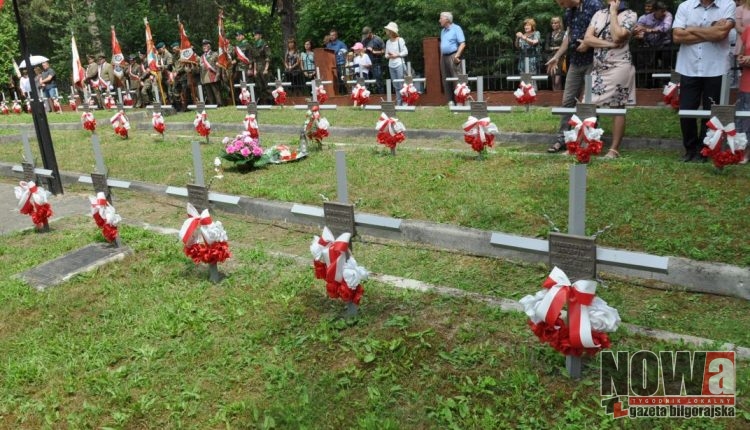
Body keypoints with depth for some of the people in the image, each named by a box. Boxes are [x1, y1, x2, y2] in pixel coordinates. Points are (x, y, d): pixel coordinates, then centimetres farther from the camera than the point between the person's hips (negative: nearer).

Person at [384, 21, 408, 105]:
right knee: (396, 86, 8)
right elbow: (386, 54, 14)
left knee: (401, 85, -8)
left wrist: (396, 55, -13)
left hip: (399, 65, -5)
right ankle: (398, 103, 13)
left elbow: (405, 52, -4)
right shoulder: (388, 42, 11)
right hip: (391, 66, 5)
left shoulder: (400, 40, -3)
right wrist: (388, 56, -9)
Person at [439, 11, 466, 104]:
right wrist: (441, 57, 15)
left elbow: (463, 43, -11)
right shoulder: (443, 31, 19)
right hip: (444, 57, 8)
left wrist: (457, 55, -20)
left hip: (453, 56, -8)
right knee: (446, 80, 5)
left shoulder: (456, 28, -4)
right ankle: (450, 101, 10)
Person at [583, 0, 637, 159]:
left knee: (618, 109, 0)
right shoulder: (599, 14, 11)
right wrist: (610, 44, -13)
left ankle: (614, 149, 5)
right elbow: (587, 38, -1)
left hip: (618, 68, -5)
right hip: (598, 68, 5)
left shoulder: (629, 15, -3)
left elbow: (617, 37, -19)